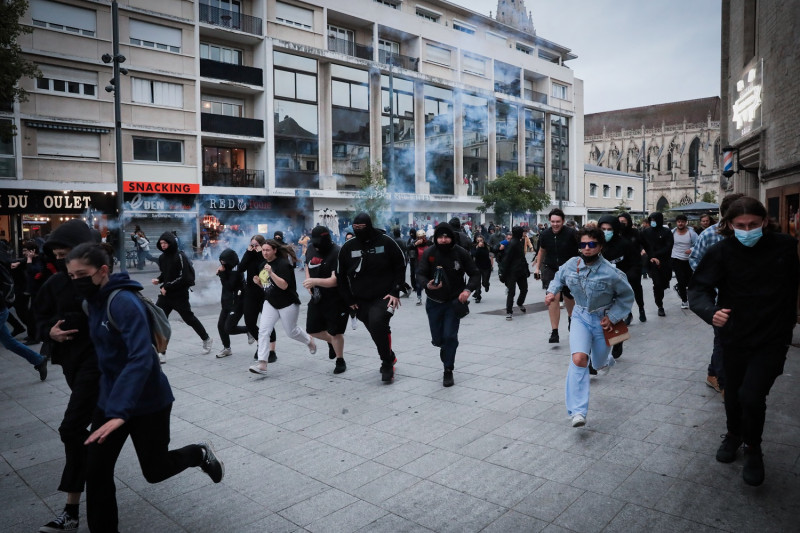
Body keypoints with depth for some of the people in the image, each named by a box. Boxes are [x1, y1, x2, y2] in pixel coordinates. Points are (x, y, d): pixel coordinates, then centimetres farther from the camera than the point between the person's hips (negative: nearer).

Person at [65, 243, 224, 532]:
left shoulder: (124, 302, -25)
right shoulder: (93, 301, 2)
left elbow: (141, 359, -34)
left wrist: (120, 412, -38)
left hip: (147, 400, -7)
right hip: (110, 397, 7)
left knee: (154, 470, 8)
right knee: (96, 471, 7)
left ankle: (201, 454, 36)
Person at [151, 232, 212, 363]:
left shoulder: (180, 257, -14)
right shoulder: (162, 258, 7)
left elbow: (183, 278, -18)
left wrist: (167, 287, -18)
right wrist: (158, 280, 0)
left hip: (180, 295, -6)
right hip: (165, 295, 6)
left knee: (189, 319, 9)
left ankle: (206, 339, 34)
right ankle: (161, 353, 1)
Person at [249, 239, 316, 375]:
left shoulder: (283, 264, -16)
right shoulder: (264, 265, 8)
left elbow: (284, 285, -24)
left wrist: (271, 273, -33)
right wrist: (258, 282, -2)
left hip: (288, 304, -6)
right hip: (270, 303, 7)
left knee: (291, 332, 9)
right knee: (263, 330, -9)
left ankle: (309, 341, 42)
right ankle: (262, 364, -9)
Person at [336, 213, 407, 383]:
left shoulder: (385, 241, -9)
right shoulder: (348, 247, -2)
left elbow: (400, 267, 0)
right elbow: (340, 276, 8)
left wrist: (395, 292, -8)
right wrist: (349, 300, 4)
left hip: (384, 297, -4)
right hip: (361, 300, 4)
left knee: (377, 322, -27)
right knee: (376, 330, 11)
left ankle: (387, 363, -9)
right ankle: (390, 358, 40)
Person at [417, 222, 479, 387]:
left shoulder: (461, 253, -10)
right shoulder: (429, 253, -9)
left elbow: (475, 274, -3)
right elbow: (420, 274, -10)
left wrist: (468, 289, -21)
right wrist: (427, 284, -32)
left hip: (454, 302, -2)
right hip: (434, 302, 2)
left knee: (450, 336, -8)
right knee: (437, 339, 11)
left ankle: (448, 371, 10)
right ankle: (446, 350, 47)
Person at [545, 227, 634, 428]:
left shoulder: (611, 273, -20)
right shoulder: (572, 264, -11)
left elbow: (627, 296, -4)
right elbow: (559, 277, 13)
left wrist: (612, 317, -12)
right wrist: (552, 291, -3)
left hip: (602, 320, -1)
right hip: (580, 316, 1)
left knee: (599, 364, 17)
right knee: (579, 359, -22)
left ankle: (606, 361, 61)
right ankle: (578, 412, -18)